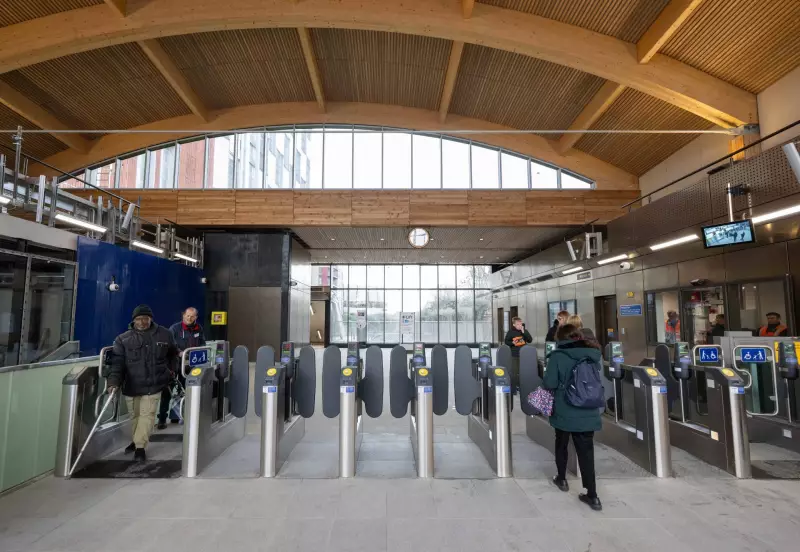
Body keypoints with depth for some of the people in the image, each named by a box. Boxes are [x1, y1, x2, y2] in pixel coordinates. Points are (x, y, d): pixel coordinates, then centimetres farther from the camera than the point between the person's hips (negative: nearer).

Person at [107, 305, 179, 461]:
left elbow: (173, 354, 15)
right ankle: (137, 440, 38)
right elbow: (117, 362, -11)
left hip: (153, 384, -2)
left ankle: (140, 446, 3)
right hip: (131, 385, 2)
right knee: (135, 415, 17)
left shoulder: (164, 335, -2)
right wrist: (114, 381, -23)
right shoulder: (123, 339, -4)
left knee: (147, 414, -7)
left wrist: (172, 369, 9)